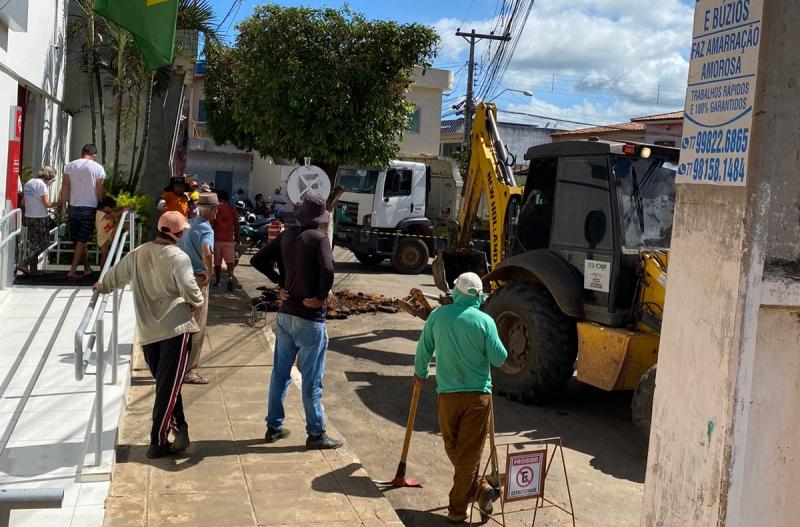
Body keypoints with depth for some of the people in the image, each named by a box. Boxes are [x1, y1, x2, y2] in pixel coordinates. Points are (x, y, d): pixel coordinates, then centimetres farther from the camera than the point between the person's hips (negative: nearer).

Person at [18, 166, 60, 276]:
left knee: (33, 244, 12)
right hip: (40, 218, -9)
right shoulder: (41, 184, -15)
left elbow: (23, 202, 17)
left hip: (29, 217, 9)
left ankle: (33, 269, 12)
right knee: (43, 243, 0)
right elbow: (47, 204, -17)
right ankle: (24, 264, -8)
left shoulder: (29, 183, 11)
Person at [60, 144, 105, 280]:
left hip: (74, 207, 3)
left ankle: (87, 268, 22)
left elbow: (65, 188, 3)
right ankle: (73, 270, -6)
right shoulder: (98, 168, -4)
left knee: (79, 240, 14)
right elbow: (100, 191, -6)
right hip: (89, 207, -3)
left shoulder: (70, 166, 5)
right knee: (81, 240, -1)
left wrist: (63, 205, 8)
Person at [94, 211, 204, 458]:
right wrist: (197, 303, 3)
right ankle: (158, 442, 5)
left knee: (165, 385, 17)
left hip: (147, 331, 6)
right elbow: (190, 291, -20)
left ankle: (179, 430, 20)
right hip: (175, 328, -6)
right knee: (169, 387, 1)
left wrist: (102, 286, 45)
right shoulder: (178, 258, -11)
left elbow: (117, 273, 24)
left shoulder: (138, 254, 8)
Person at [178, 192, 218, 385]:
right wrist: (210, 272, -21)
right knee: (197, 327, 0)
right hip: (197, 280, -8)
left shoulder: (188, 224, 9)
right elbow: (207, 253, -36)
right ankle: (189, 371, 5)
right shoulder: (206, 229, -17)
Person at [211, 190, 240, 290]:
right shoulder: (232, 209, 3)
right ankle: (230, 276, -26)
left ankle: (218, 281, 18)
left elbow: (211, 224, -2)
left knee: (217, 262, 10)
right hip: (229, 239, 0)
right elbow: (236, 225, 4)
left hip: (216, 238, 0)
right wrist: (237, 238, 14)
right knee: (230, 261, -2)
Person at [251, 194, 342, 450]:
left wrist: (280, 282, 8)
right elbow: (327, 270, -29)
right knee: (312, 379, 3)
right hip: (310, 317, -6)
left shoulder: (286, 235, 5)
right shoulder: (318, 238, -14)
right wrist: (321, 297, -14)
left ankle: (274, 426, 25)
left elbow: (257, 260, 8)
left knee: (280, 372, 15)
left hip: (285, 314, 6)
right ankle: (316, 434, 13)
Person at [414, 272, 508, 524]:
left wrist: (420, 372, 26)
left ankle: (480, 489, 17)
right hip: (478, 394, -1)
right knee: (470, 453, 5)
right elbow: (499, 359, -5)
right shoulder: (485, 321, -8)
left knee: (453, 448, 19)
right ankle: (457, 509, 8)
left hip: (447, 393, 1)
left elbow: (424, 349, 8)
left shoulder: (438, 315, -2)